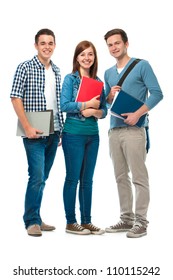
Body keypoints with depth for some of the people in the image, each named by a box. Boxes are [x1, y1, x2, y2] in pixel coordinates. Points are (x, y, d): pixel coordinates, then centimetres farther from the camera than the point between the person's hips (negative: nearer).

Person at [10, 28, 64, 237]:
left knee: (42, 178, 12)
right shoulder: (25, 68, -4)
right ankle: (32, 221, 2)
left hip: (53, 133, 6)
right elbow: (15, 98, -9)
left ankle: (35, 218, 22)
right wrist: (27, 127, -15)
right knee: (37, 177, -10)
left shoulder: (56, 71, 13)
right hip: (34, 133, -6)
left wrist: (60, 130, 12)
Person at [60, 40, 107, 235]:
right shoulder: (70, 79, -3)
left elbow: (104, 110, 9)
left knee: (87, 180, 10)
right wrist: (87, 104, -17)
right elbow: (64, 105, -14)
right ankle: (70, 223, 9)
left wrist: (95, 112, -12)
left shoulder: (98, 81, 11)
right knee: (73, 178, 0)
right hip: (74, 134, -5)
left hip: (93, 135, 5)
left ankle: (86, 221, 17)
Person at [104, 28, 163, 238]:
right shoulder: (108, 73, 17)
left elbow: (157, 93, -8)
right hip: (114, 130, 6)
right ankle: (126, 218, 18)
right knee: (121, 177, 9)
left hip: (134, 129, -6)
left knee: (139, 177, -5)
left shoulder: (142, 66, 0)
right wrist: (110, 96, -1)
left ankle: (141, 222, 0)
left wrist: (138, 113, -18)